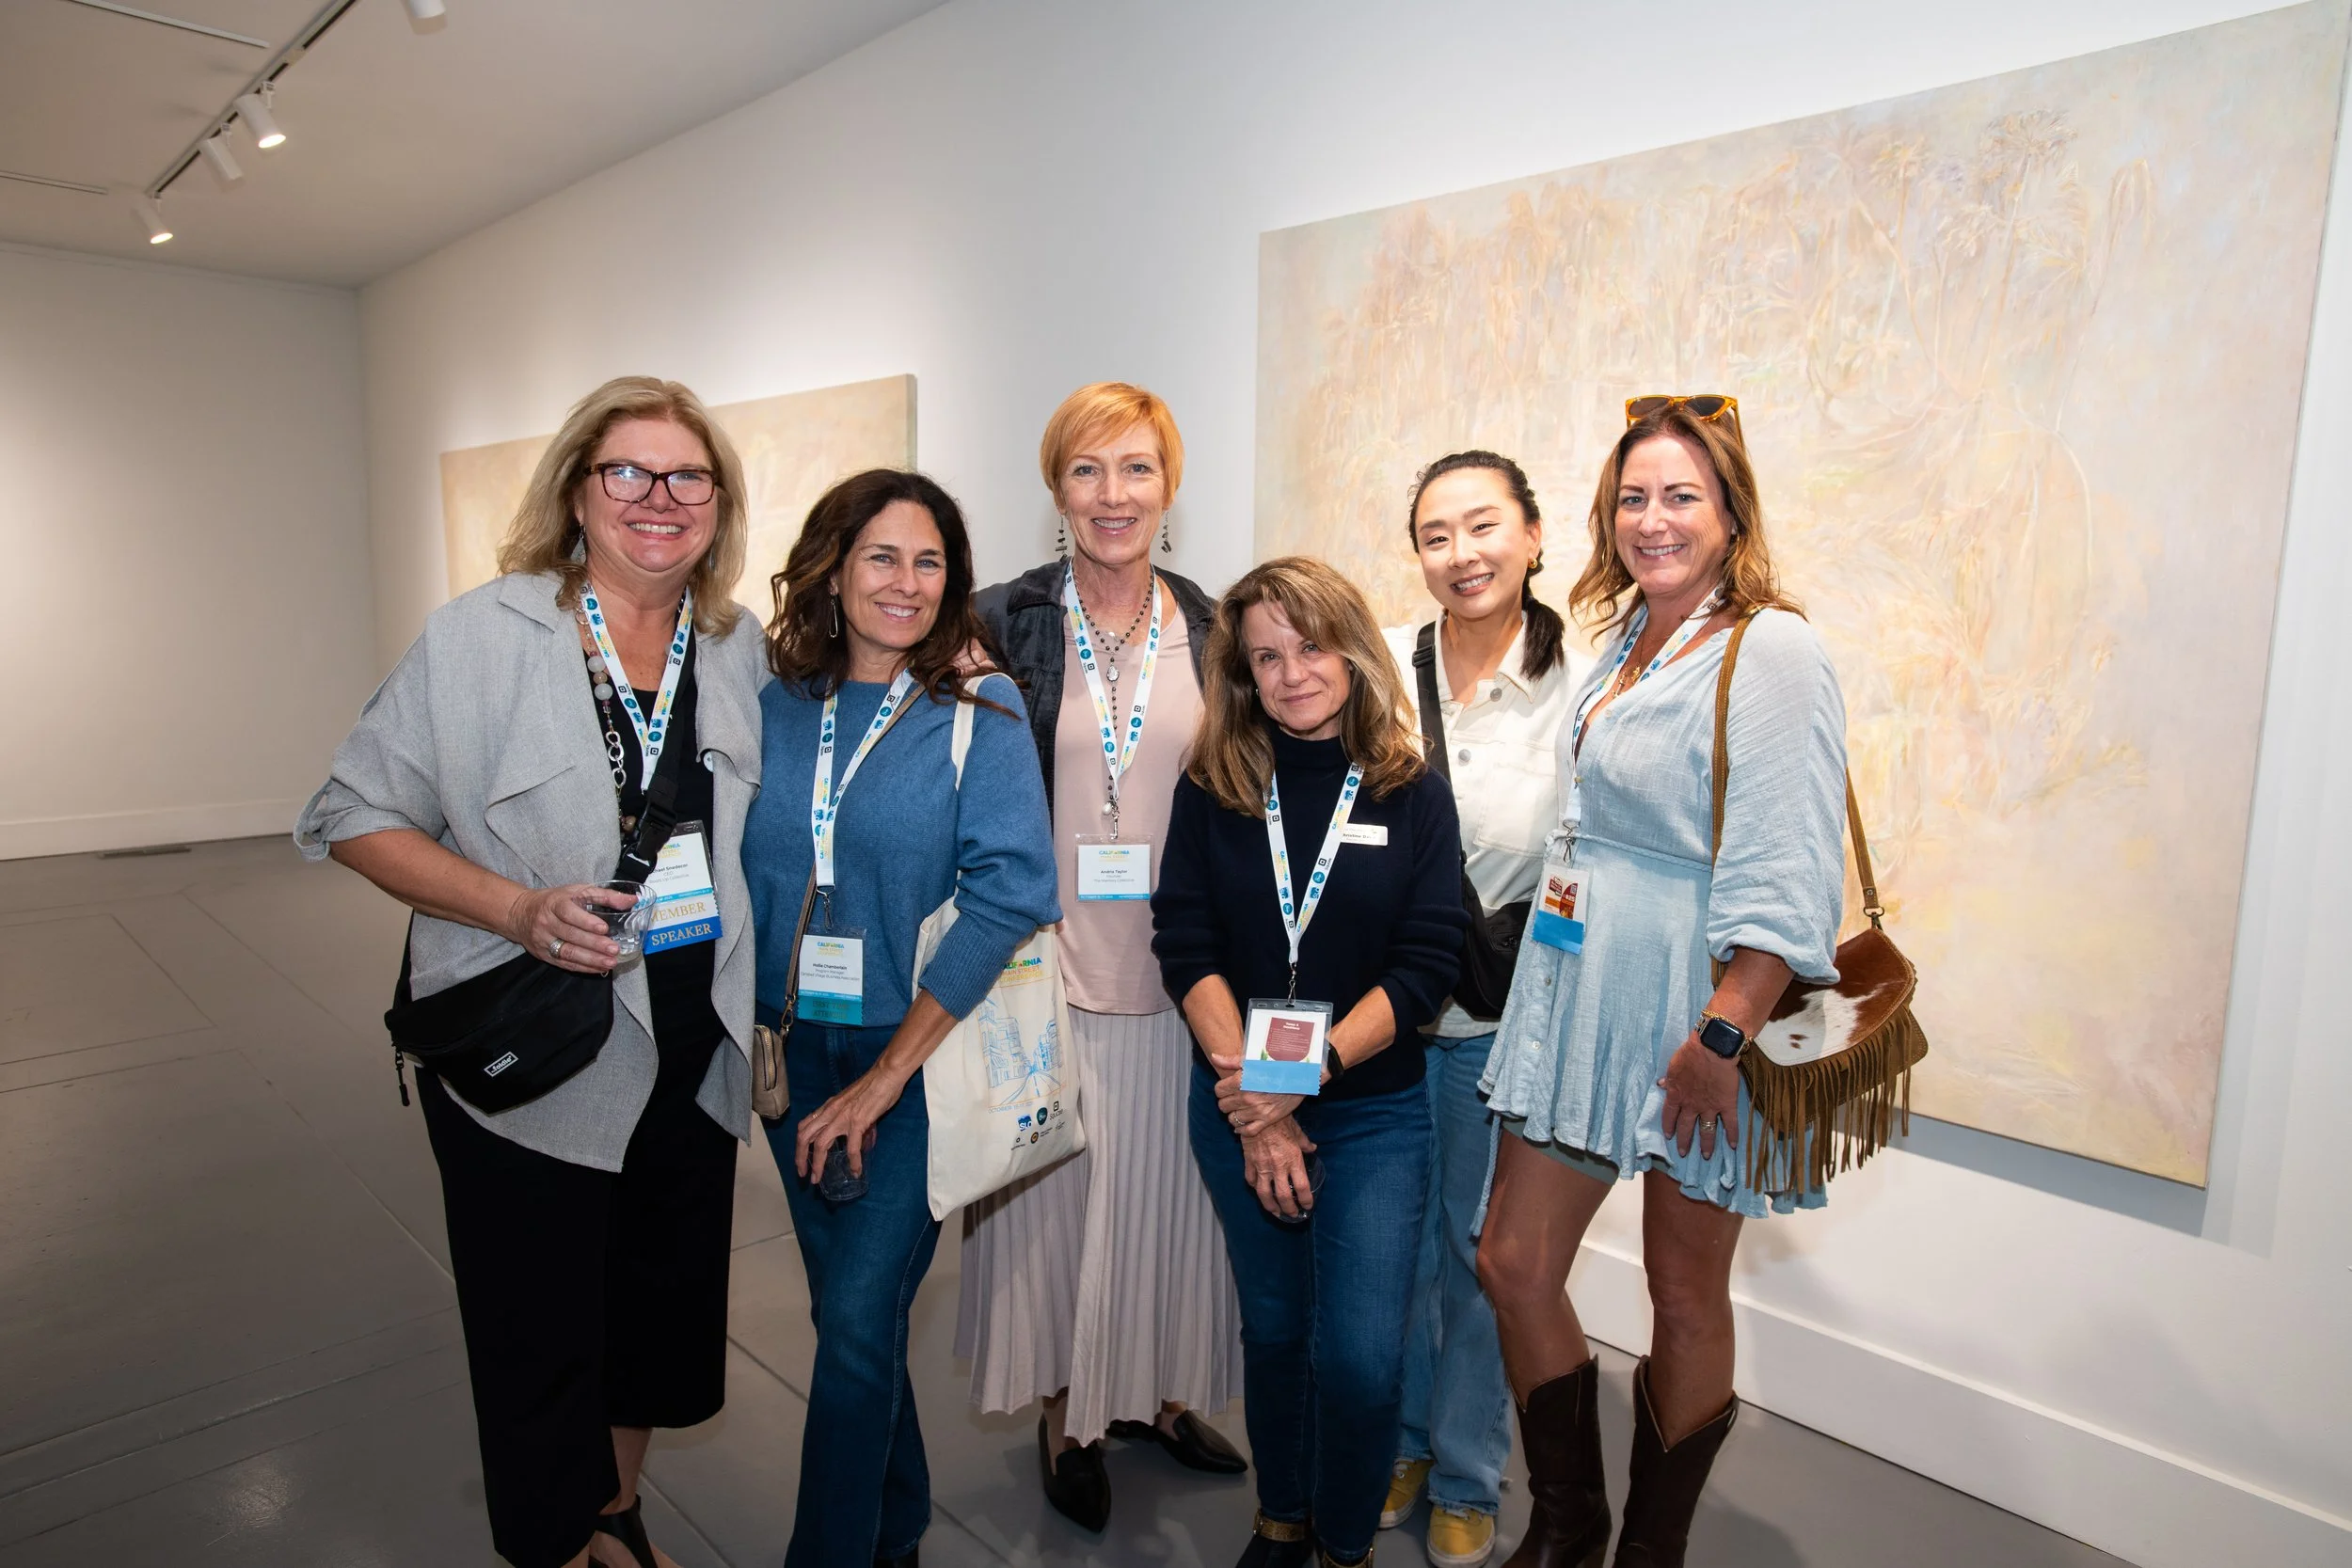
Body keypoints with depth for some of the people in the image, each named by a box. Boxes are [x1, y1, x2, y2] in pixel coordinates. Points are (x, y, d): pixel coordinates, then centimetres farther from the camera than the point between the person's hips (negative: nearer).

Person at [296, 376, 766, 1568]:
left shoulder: (740, 652, 1)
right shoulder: (481, 636, -12)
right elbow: (356, 817, -9)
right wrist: (516, 908, -23)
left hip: (695, 1052, 5)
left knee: (661, 1305, 20)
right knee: (541, 1335, 11)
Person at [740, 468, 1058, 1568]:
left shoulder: (980, 709, -10)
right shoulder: (777, 703, 1)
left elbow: (1012, 891, -18)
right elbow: (742, 872, 9)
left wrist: (884, 1075, -18)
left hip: (922, 1054, -4)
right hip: (794, 1051, 4)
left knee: (856, 1319, -4)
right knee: (845, 1305, 16)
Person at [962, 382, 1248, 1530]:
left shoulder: (1214, 631, 4)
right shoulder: (1002, 624, -3)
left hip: (1179, 974, 2)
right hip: (1049, 966, -2)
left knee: (1170, 1187, 14)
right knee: (1054, 1189, 9)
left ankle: (1156, 1392, 38)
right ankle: (1065, 1415, 32)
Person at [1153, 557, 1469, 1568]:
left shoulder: (1414, 796, -3)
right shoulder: (1213, 789, -1)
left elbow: (1427, 966, -9)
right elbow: (1185, 945, -7)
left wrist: (1307, 1070, -18)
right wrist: (1251, 1093, -15)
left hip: (1374, 1113, -1)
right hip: (1238, 1106, 2)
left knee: (1362, 1353, -4)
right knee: (1273, 1329, 15)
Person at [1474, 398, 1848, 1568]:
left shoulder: (1772, 651, -13)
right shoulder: (1625, 641, 12)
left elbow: (1787, 879, -20)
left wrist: (1720, 1037, -24)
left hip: (1694, 1011, -7)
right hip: (1578, 993, 8)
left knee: (1685, 1294, 11)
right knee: (1513, 1262, 9)